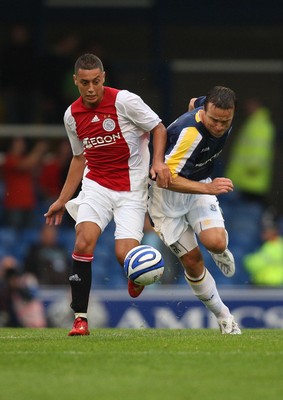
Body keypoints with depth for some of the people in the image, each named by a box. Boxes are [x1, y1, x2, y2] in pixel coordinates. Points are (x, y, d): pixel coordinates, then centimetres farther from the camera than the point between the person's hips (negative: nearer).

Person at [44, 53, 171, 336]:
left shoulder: (124, 101, -11)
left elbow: (158, 128, -2)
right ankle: (80, 318, -16)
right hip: (96, 185, 3)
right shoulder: (72, 115, 5)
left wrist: (158, 161, -19)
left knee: (125, 256, -15)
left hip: (131, 189, -3)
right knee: (84, 240, -22)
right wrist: (62, 200, 19)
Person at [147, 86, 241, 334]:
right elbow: (164, 179, -37)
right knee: (192, 261, -3)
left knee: (215, 243, -22)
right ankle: (223, 316, 15)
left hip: (200, 186, 5)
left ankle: (221, 252, 15)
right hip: (167, 195, -5)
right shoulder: (189, 132, -36)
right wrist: (208, 188, -44)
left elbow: (193, 103, 11)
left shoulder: (223, 114, -14)